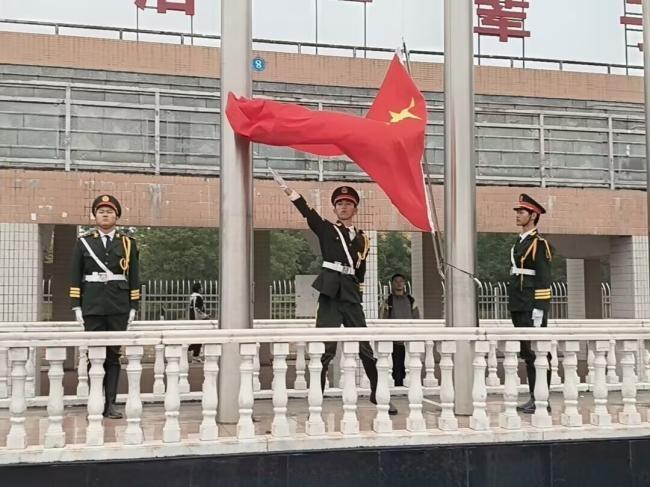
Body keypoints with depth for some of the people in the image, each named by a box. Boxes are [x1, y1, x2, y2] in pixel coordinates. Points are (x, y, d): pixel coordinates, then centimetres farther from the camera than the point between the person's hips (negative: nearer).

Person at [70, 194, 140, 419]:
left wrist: (133, 307, 2)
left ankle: (110, 404, 9)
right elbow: (75, 277, 5)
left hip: (119, 308, 1)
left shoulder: (127, 243, 7)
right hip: (92, 308, 0)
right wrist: (76, 306, -1)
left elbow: (134, 278, 7)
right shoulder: (83, 242, 7)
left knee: (114, 355, 4)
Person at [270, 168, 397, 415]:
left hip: (351, 295, 3)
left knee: (365, 347, 5)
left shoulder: (362, 239, 17)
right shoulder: (326, 229, 8)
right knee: (325, 348, -8)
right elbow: (307, 211, -7)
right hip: (330, 293, -3)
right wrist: (286, 188, -18)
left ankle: (378, 394, 19)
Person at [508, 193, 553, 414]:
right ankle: (534, 398, 18)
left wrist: (539, 309, -19)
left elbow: (544, 278, -14)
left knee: (537, 353, -5)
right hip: (519, 307, 9)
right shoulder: (519, 242, 17)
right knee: (527, 353, 11)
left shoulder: (539, 243, -9)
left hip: (532, 307, -9)